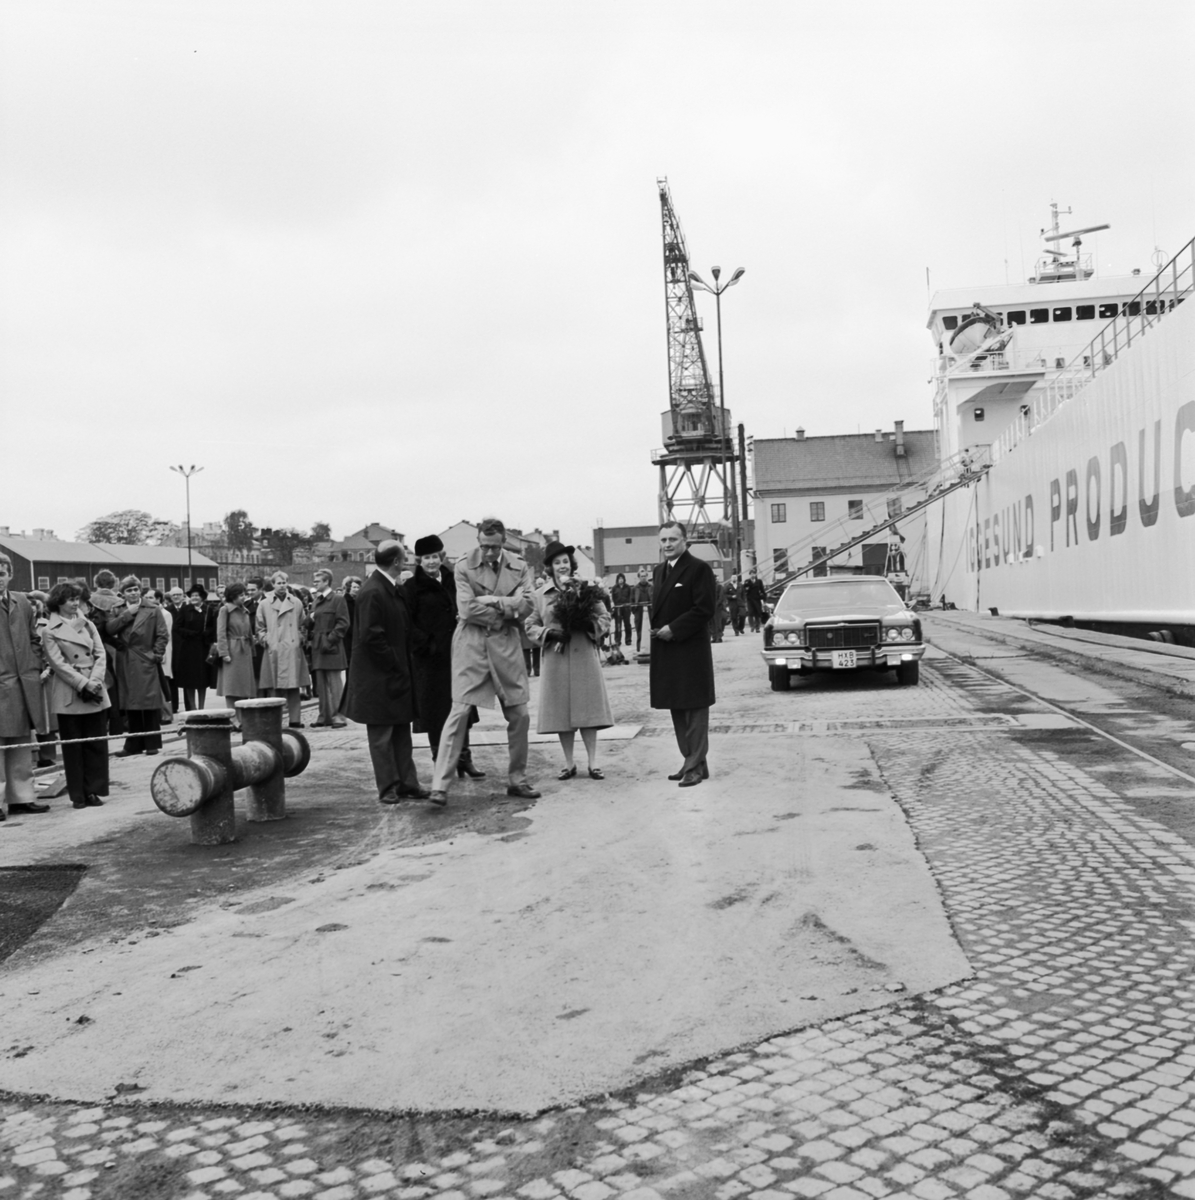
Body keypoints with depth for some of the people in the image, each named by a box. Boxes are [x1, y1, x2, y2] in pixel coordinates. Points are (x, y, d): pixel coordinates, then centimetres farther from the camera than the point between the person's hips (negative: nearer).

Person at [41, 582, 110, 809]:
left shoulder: (88, 625, 11)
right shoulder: (50, 631, -1)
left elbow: (101, 655, 6)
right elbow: (58, 663, -8)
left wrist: (95, 681, -10)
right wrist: (83, 683, -15)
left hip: (95, 692, 4)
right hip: (69, 695, -4)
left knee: (97, 743, 3)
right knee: (72, 746, 2)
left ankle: (94, 790, 12)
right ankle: (78, 794, 10)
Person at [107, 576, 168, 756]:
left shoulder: (152, 609, 1)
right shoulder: (119, 610, 11)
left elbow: (162, 635, -1)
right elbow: (110, 629, -5)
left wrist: (157, 655, -8)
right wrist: (127, 613, -9)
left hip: (145, 661, -3)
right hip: (126, 664, 3)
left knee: (150, 703, -3)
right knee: (131, 706, 7)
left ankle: (152, 743, 5)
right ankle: (134, 744, 13)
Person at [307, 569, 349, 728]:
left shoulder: (337, 599, -5)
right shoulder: (315, 600, 17)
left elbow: (343, 623, -10)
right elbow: (309, 623, 22)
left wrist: (330, 639, -16)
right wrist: (310, 618, -1)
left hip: (331, 647, -7)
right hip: (317, 646, 7)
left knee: (334, 682, -6)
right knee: (321, 683, 9)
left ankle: (337, 715, -2)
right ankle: (325, 715, 15)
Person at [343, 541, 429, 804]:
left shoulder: (394, 590, 11)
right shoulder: (372, 593, -18)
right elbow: (370, 636, -22)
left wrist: (404, 667, 11)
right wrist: (394, 664, -17)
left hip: (398, 674, 9)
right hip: (379, 678, -9)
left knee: (402, 732, 13)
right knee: (381, 735, 2)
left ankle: (407, 783, 21)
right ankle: (388, 788, 10)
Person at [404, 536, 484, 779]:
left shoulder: (452, 581, 10)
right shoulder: (412, 587, -4)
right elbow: (406, 623, -7)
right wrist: (425, 643, -16)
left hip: (455, 653, 4)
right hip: (429, 657, -4)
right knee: (435, 711, 1)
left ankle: (464, 759, 15)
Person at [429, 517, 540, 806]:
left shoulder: (519, 568, 6)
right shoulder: (464, 566, -4)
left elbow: (525, 605, -4)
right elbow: (467, 610, -13)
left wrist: (492, 601, -13)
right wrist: (506, 610, -8)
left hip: (506, 643, 4)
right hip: (471, 643, -4)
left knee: (519, 714, 7)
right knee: (460, 711, -7)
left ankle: (517, 779, 22)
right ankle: (440, 784, -4)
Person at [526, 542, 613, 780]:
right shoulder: (540, 595, 5)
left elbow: (604, 617, 5)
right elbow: (530, 626, 6)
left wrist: (588, 625, -14)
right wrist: (549, 632, -11)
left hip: (585, 656, -1)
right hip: (556, 660, 1)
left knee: (587, 709, 0)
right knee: (561, 712, 4)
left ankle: (593, 763, 7)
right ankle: (569, 764, 14)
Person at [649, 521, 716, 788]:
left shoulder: (699, 569, -9)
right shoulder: (659, 571, 16)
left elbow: (704, 609, -15)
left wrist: (673, 629, -18)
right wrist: (657, 629, 3)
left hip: (691, 650, -8)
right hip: (665, 651, 8)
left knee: (694, 709, -2)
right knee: (677, 710, 13)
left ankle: (696, 765, 3)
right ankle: (691, 760, 23)